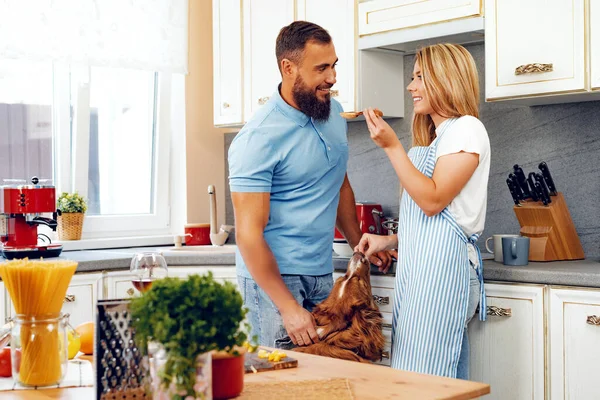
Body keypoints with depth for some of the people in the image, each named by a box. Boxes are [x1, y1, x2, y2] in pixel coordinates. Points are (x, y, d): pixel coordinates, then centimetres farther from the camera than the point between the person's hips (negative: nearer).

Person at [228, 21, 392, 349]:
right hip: (272, 276, -6)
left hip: (322, 273, 7)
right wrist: (288, 308, -20)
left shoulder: (333, 113, 6)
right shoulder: (259, 137, -18)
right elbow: (249, 235, -19)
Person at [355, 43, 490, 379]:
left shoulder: (466, 129, -5)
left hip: (442, 262, -9)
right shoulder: (436, 137, 22)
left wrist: (392, 146, -16)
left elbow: (433, 200, -16)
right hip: (417, 263, 9)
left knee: (425, 371, -10)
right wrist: (389, 241, 12)